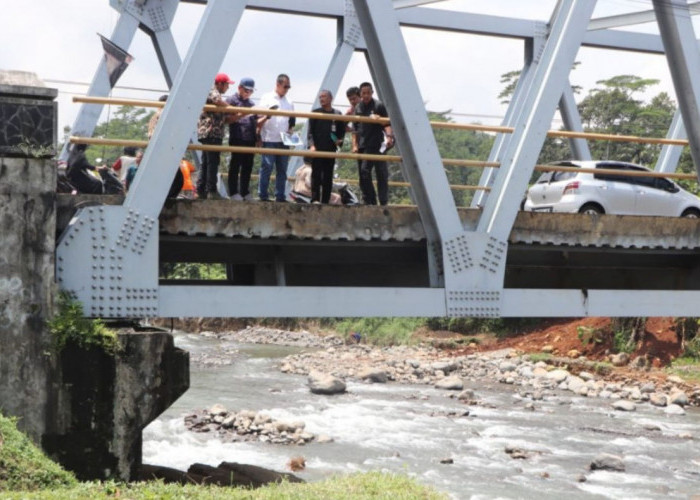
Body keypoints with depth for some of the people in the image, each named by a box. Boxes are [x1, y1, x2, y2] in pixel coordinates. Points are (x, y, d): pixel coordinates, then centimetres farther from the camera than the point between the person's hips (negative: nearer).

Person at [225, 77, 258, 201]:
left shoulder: (251, 103, 21)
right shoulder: (232, 100, 0)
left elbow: (255, 122, 25)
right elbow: (229, 119, -8)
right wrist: (242, 114, -19)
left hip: (250, 139, 7)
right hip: (237, 139, -7)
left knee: (248, 167, 8)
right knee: (235, 166, -3)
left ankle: (245, 192, 13)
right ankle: (233, 192, 0)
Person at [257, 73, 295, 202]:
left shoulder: (289, 103, 16)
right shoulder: (267, 98, 3)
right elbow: (259, 121, 0)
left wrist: (290, 130, 3)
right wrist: (267, 116, -19)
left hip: (284, 141, 5)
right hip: (269, 139, -5)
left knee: (282, 170, 5)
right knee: (267, 167, -6)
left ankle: (280, 196, 8)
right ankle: (263, 195, -2)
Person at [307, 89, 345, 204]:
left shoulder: (337, 114, 12)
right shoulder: (316, 113, 7)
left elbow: (342, 131, 17)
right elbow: (310, 131, 2)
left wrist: (340, 140, -3)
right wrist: (312, 145, -12)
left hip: (331, 150, 2)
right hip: (317, 149, -2)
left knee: (328, 177, 3)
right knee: (316, 175, -7)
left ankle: (325, 201, 5)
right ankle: (315, 199, -9)